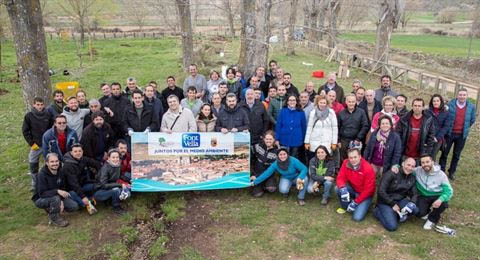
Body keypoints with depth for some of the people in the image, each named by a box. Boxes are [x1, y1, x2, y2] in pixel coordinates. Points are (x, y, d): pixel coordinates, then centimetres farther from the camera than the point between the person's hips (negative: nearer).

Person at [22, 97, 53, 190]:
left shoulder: (48, 115, -4)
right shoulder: (29, 116, -6)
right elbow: (25, 131, -1)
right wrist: (31, 143, -5)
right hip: (35, 145, 0)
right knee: (33, 165, 4)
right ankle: (34, 184, 19)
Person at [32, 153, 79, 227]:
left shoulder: (60, 173, -5)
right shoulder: (42, 174, -23)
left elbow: (62, 189, 0)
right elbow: (42, 193, -29)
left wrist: (61, 201, -18)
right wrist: (57, 191, -41)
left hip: (56, 197, 6)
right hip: (40, 199, -6)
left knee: (74, 206, -10)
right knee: (56, 198, -38)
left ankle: (51, 209, 12)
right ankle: (54, 218, -11)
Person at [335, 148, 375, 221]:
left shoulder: (368, 169, -28)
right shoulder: (346, 163, -16)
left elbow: (368, 189, -22)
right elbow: (340, 178, -12)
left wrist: (355, 202, -20)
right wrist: (343, 189, -36)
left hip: (365, 194, -5)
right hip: (353, 189, 5)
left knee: (357, 217, -19)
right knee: (337, 188, -22)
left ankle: (362, 206, 15)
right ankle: (346, 206, 5)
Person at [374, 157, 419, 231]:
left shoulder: (412, 178, 3)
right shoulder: (391, 174, -16)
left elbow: (414, 194, 5)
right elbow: (381, 192, -20)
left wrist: (412, 203, -18)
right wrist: (393, 204, -18)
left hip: (400, 201, 6)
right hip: (386, 202, -5)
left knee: (415, 210, -24)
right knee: (392, 227, -19)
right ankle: (378, 212, 5)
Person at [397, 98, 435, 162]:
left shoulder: (429, 120, 0)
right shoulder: (404, 120, 0)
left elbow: (431, 137, 2)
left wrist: (427, 154, -4)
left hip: (420, 156, 0)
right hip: (405, 156, 1)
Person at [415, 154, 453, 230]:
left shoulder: (441, 174, -12)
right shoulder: (418, 171, -9)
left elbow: (449, 191, -16)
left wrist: (440, 199, -36)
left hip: (437, 196, 0)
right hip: (423, 196, 1)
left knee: (443, 204, -34)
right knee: (419, 213, -25)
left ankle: (432, 219, 0)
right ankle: (427, 210, 19)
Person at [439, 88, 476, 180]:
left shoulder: (471, 107, -2)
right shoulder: (450, 104, -8)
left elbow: (472, 119, 13)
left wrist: (465, 128, 12)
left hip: (462, 135, 2)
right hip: (449, 133, -2)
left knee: (456, 155, 12)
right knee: (444, 153, 6)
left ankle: (452, 172, 26)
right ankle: (441, 171, 17)